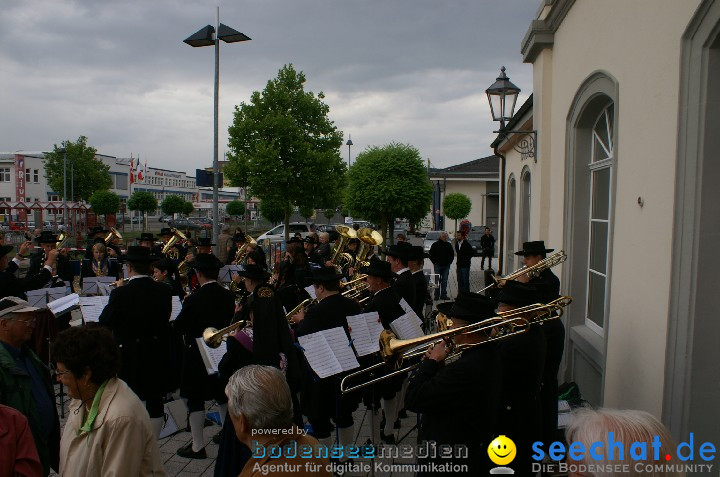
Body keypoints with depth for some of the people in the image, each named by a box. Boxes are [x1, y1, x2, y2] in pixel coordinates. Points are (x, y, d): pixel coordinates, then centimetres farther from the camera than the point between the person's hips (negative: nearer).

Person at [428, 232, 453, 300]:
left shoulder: (448, 245, 8)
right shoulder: (435, 245, -2)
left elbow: (452, 254, 17)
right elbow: (431, 254, 1)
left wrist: (450, 261, 8)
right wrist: (434, 262, -4)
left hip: (446, 266, 3)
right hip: (438, 265, -3)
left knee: (444, 281, 6)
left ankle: (443, 295, 11)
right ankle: (437, 295, 6)